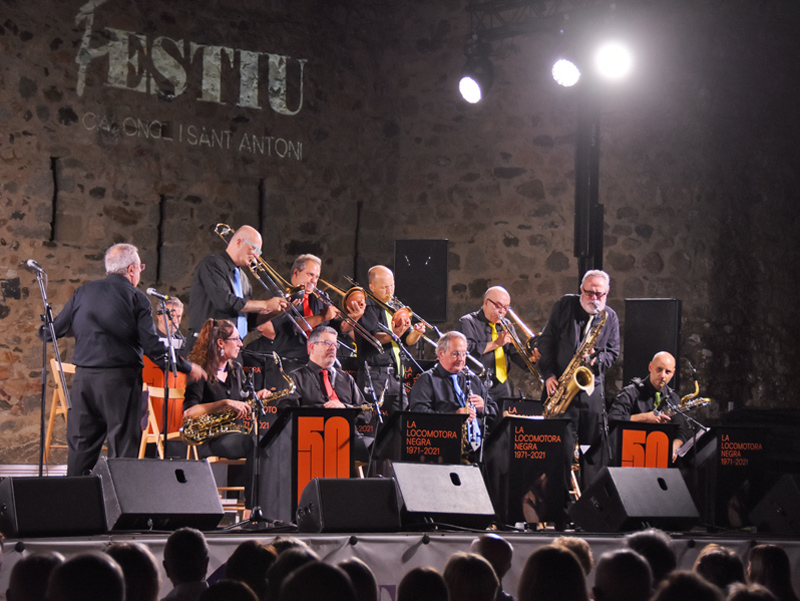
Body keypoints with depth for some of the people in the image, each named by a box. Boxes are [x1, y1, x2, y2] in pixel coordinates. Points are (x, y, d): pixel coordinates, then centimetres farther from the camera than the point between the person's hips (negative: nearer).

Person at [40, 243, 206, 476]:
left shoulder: (83, 292, 8)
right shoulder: (136, 298, -3)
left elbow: (52, 331, 12)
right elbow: (152, 348, -9)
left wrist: (44, 330, 36)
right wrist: (187, 368, 2)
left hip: (84, 378, 4)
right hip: (120, 378, -4)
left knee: (80, 448, 8)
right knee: (123, 449, 0)